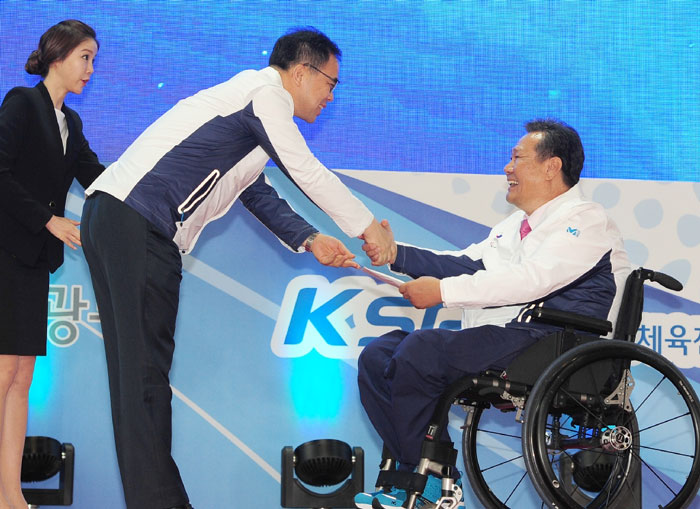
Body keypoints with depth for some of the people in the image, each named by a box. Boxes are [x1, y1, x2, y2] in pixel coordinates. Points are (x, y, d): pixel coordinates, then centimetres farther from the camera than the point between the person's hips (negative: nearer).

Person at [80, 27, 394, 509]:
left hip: (110, 217, 10)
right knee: (146, 375, -9)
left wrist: (310, 241, 27)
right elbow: (306, 171, -5)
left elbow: (257, 192, 32)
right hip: (138, 225, -10)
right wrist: (369, 229, 4)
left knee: (136, 371, 9)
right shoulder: (266, 90, -3)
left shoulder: (252, 93, 26)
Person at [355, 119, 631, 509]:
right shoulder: (516, 225, 28)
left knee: (419, 349, -27)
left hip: (543, 343, -10)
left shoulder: (586, 220, -3)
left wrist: (443, 291, -20)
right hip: (493, 342, 10)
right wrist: (396, 255, 9)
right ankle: (423, 474, -11)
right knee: (378, 355, -3)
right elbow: (469, 265, 20)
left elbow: (532, 279, -18)